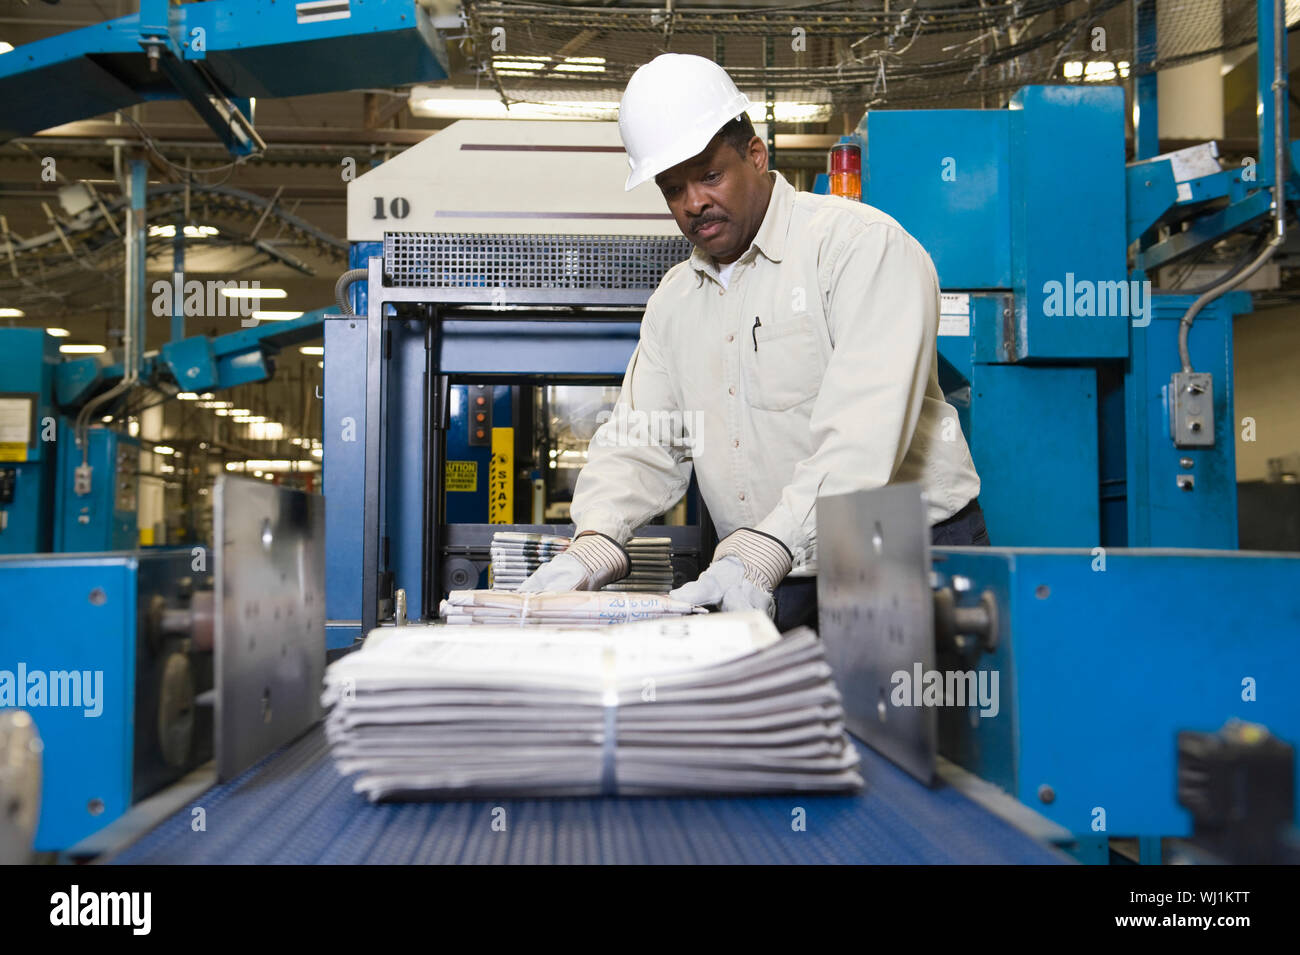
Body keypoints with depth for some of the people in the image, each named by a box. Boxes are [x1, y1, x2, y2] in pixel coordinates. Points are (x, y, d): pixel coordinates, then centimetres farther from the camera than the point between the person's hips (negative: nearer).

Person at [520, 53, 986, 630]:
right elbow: (639, 442, 12)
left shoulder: (864, 245, -6)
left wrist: (761, 552, -31)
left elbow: (862, 431, -20)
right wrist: (594, 544, -9)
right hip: (781, 588, 6)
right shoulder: (674, 300, 17)